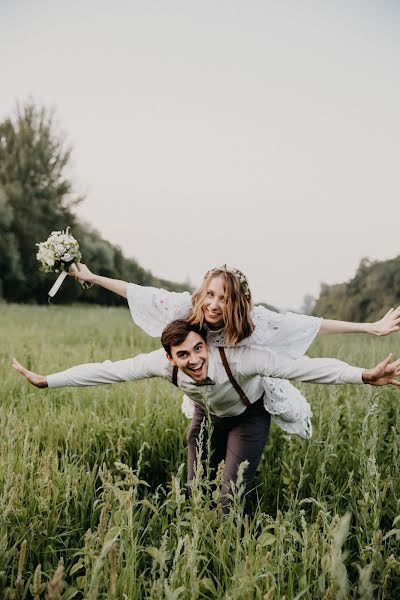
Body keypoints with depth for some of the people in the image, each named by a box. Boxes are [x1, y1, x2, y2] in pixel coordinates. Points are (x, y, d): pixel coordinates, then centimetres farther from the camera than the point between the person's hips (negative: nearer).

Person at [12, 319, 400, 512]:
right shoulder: (162, 364, -31)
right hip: (207, 416, 4)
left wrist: (363, 376, -56)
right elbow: (107, 371, -24)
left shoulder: (237, 358, -42)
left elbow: (304, 367, -46)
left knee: (231, 501, -10)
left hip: (248, 417, -4)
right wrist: (47, 381, -23)